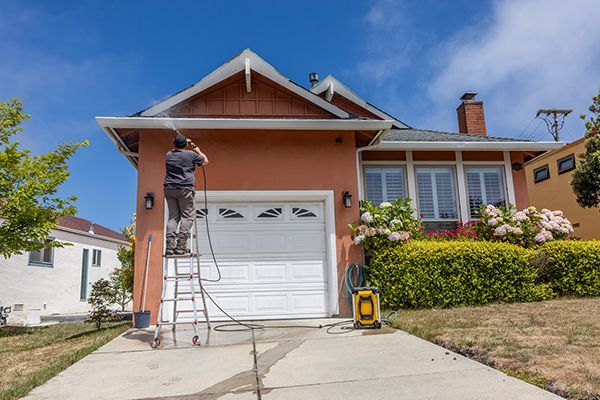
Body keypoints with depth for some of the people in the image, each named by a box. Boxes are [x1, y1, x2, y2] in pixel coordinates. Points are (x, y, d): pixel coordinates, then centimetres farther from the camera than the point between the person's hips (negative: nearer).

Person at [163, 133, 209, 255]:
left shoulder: (169, 155, 13)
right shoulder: (191, 154, 0)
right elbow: (205, 161, 18)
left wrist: (182, 141, 48)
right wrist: (197, 149, 30)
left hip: (169, 189, 5)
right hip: (184, 189, -5)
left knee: (173, 216, 7)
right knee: (187, 216, -3)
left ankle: (170, 244, -3)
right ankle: (181, 245, -13)